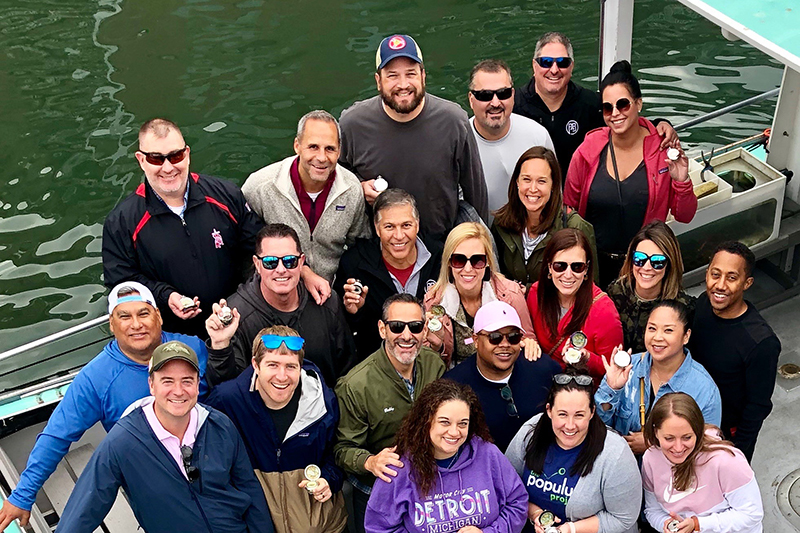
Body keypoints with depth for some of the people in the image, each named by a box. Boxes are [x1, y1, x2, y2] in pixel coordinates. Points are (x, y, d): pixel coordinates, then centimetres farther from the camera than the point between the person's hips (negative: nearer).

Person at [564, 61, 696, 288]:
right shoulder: (588, 151, -7)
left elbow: (684, 216, -2)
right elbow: (568, 208, 4)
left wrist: (682, 182, -18)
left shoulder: (663, 149, -7)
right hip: (595, 264, 0)